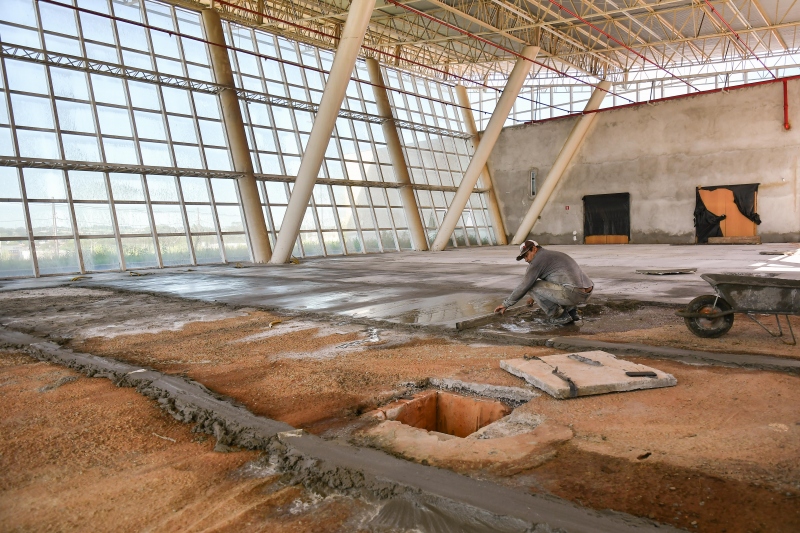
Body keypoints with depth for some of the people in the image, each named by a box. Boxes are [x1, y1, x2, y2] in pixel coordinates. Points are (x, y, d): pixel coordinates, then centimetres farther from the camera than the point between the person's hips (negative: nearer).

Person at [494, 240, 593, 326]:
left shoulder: (538, 259, 0)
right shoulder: (554, 255, 28)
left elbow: (524, 286, -1)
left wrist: (506, 304, 9)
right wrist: (535, 297, 57)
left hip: (572, 293, -9)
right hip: (585, 294, 9)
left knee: (532, 286, 3)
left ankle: (559, 316, 5)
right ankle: (571, 312, 16)